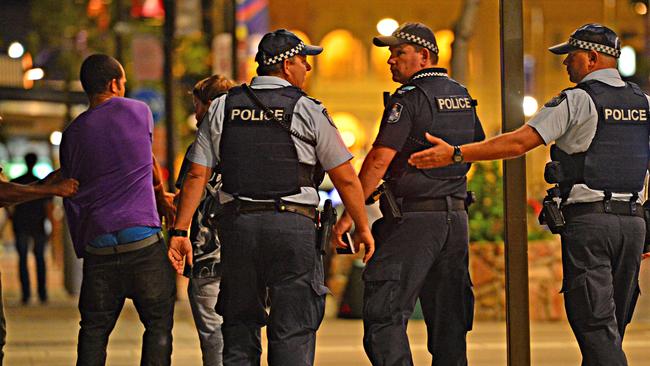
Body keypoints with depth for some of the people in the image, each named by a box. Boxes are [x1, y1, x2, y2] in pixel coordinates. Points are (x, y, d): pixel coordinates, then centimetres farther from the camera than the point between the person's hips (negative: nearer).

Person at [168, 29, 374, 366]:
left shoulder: (223, 108, 10)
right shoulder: (307, 111, 0)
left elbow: (197, 175, 5)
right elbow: (345, 178, 1)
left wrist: (180, 231, 8)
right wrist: (362, 227, 13)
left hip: (237, 224, 4)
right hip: (292, 225, -3)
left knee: (239, 326, 12)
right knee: (292, 331, -2)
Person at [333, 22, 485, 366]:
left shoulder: (408, 98, -11)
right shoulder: (463, 97, 13)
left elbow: (380, 159, -16)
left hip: (413, 220, -8)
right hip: (456, 219, 8)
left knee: (384, 313, -7)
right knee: (448, 319, 11)